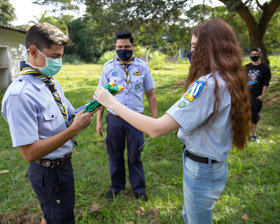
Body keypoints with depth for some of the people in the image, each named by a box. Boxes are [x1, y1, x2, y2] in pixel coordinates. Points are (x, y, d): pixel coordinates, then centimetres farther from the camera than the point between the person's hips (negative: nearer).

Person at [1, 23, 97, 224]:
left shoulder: (52, 83, 1)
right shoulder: (20, 94, -26)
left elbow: (70, 116, 8)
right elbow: (29, 153, -27)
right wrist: (75, 128, -30)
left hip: (64, 164, 8)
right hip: (48, 172, -8)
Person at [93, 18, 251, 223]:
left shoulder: (207, 84, -29)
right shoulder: (229, 82, 0)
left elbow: (156, 129, -33)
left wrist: (112, 103, -26)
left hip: (201, 169, -8)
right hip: (216, 165, 9)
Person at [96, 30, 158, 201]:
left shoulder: (142, 67, 0)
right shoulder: (108, 67, 1)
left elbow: (150, 94, 4)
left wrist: (155, 119, 1)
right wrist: (98, 120, 1)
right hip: (114, 119, 1)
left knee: (135, 157, 10)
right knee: (115, 156, 15)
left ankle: (139, 188, 31)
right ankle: (116, 186, 38)